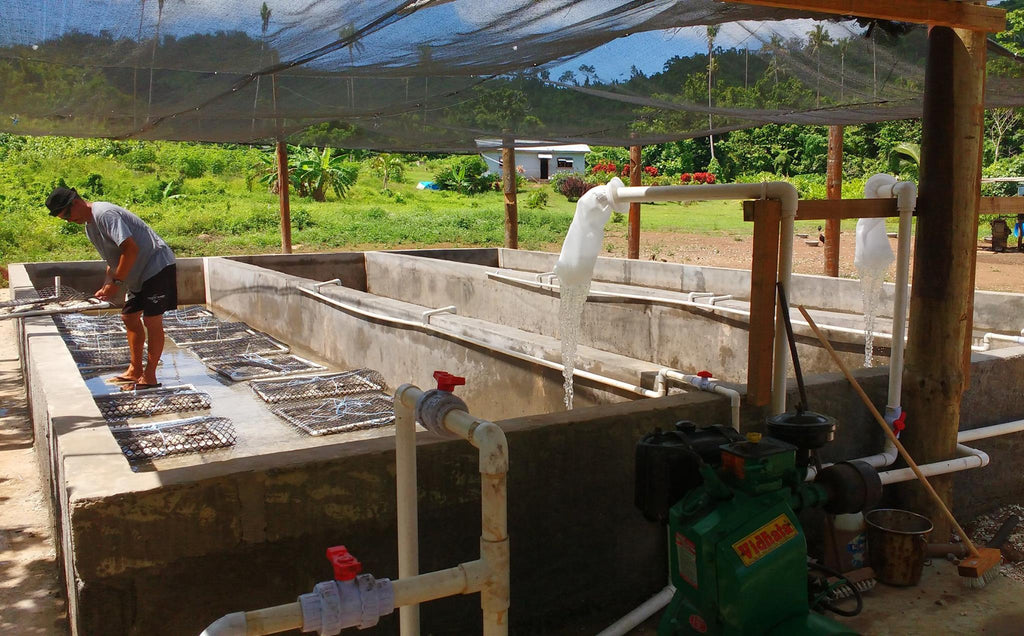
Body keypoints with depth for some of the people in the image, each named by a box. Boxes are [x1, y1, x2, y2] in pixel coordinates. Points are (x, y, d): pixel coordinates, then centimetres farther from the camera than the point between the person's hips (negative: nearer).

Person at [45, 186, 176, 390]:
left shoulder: (104, 214, -20)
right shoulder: (89, 225, 13)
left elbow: (130, 249, -27)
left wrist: (116, 283, -21)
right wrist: (106, 288, 4)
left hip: (157, 265, -11)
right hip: (139, 273, 11)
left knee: (152, 320, -9)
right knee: (130, 317, 13)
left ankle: (149, 376, -4)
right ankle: (135, 370, 21)